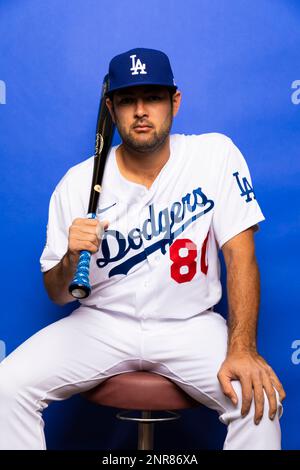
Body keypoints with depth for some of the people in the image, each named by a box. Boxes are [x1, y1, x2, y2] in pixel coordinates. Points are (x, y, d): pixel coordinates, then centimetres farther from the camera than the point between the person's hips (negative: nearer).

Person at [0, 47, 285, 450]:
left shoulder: (216, 155, -8)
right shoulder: (77, 184, -6)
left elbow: (240, 256, -10)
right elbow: (58, 296, 1)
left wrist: (242, 349, -22)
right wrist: (71, 257, -23)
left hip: (191, 325, -1)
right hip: (102, 323, 1)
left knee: (259, 398, -25)